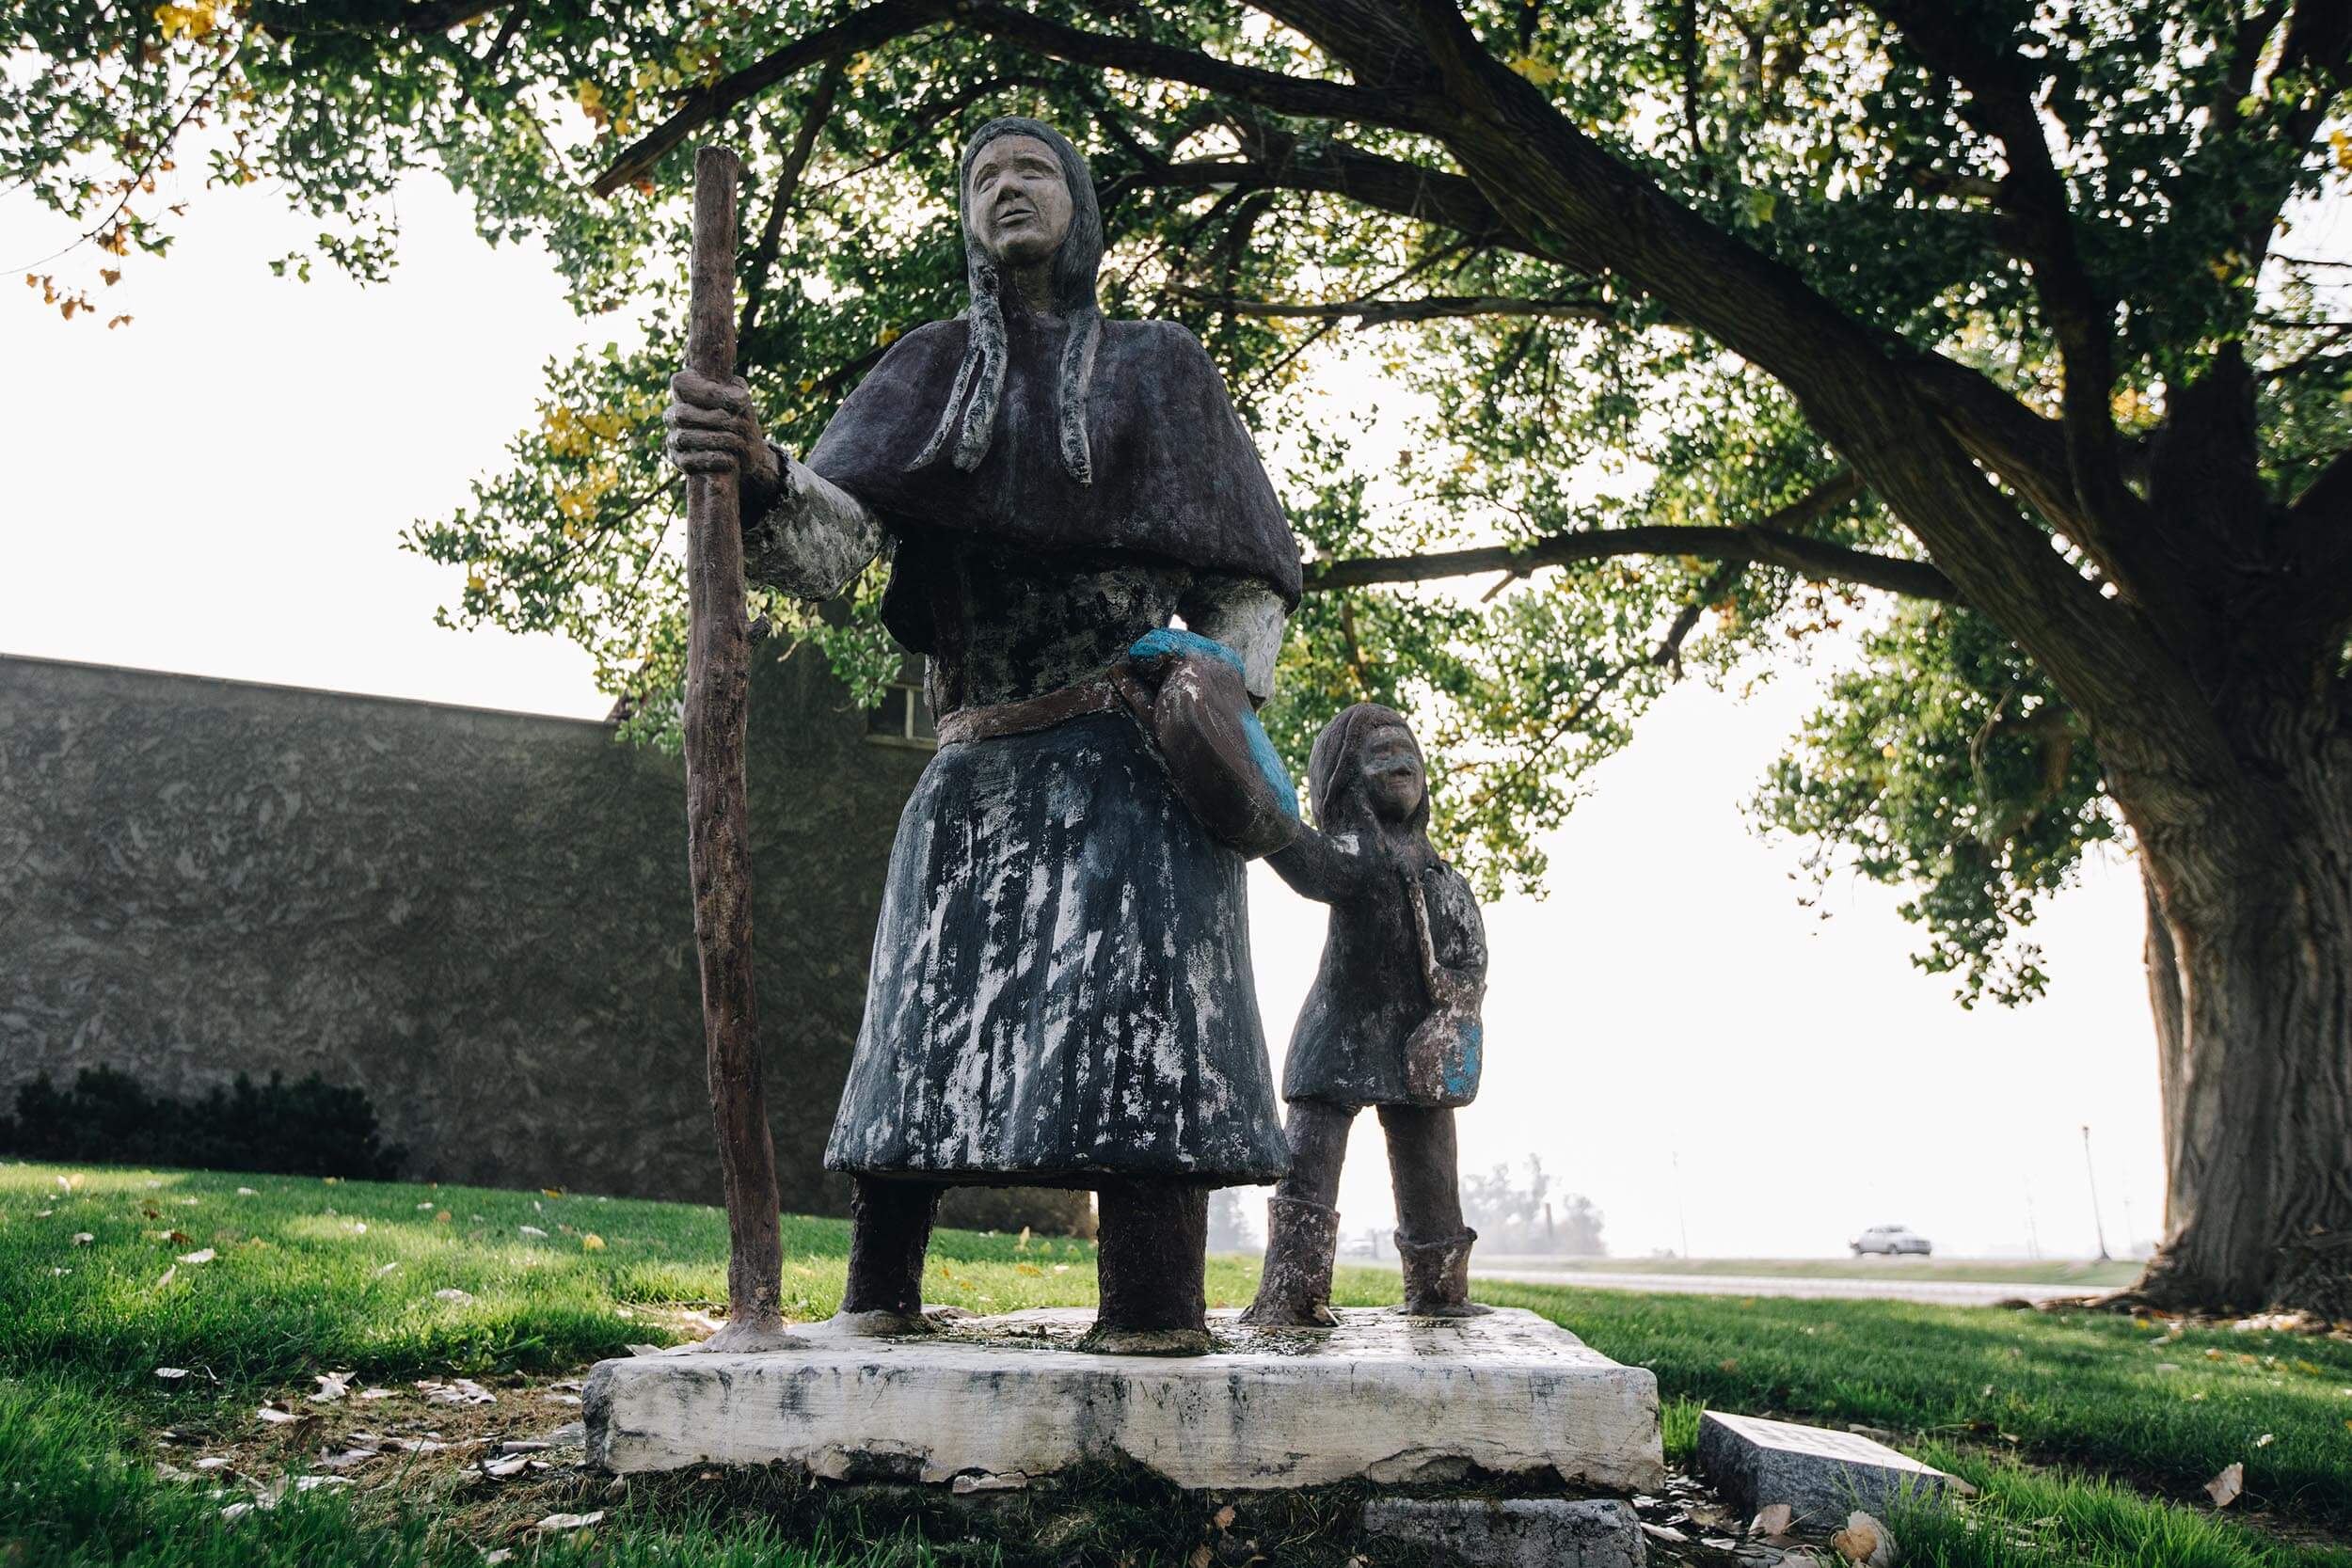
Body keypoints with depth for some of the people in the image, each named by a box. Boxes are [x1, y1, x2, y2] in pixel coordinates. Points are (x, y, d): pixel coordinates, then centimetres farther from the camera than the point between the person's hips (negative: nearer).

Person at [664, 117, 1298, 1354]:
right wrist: (754, 476, -24)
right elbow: (828, 547, -1)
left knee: (1138, 1003, -15)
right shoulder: (926, 376, 15)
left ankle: (1156, 1314, -15)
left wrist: (1227, 683, -8)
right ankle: (879, 1298, 7)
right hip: (975, 766, 2)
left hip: (1129, 756, -2)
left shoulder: (1160, 369, 14)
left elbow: (1245, 577, 13)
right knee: (927, 1013, 0)